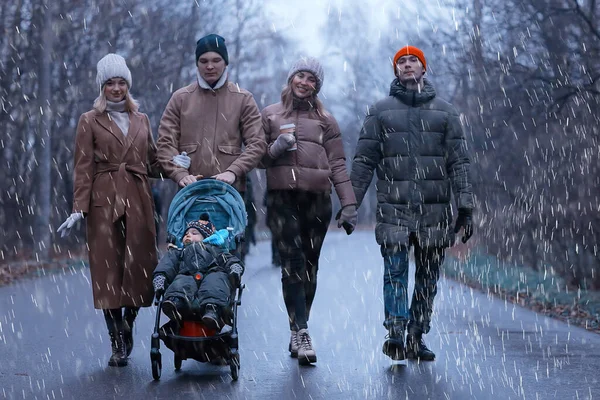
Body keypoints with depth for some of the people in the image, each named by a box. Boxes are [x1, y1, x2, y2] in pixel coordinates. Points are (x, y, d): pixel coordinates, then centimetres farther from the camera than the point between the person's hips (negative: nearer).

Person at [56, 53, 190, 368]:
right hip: (104, 201, -3)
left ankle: (128, 328, 22)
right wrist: (79, 209, -9)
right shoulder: (90, 121, 7)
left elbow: (152, 163, 18)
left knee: (138, 267, -1)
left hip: (138, 200, 3)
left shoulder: (141, 120, 17)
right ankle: (117, 345, 2)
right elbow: (83, 168, 1)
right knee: (108, 270, -4)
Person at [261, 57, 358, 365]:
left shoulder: (325, 120, 16)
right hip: (282, 197, -1)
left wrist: (348, 204, 2)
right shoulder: (270, 115, 15)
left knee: (309, 266, 2)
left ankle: (298, 333, 11)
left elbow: (337, 164, 11)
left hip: (317, 198, 1)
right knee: (292, 263, -14)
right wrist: (274, 149, -6)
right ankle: (300, 332, -19)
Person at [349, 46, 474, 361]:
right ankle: (395, 333, -15)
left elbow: (459, 162, 8)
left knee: (428, 277, 4)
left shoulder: (444, 112, 12)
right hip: (392, 207, -2)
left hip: (434, 210, 2)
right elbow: (363, 161, 7)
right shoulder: (380, 111, 10)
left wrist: (465, 206, 0)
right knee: (395, 271, -12)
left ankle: (417, 338, 11)